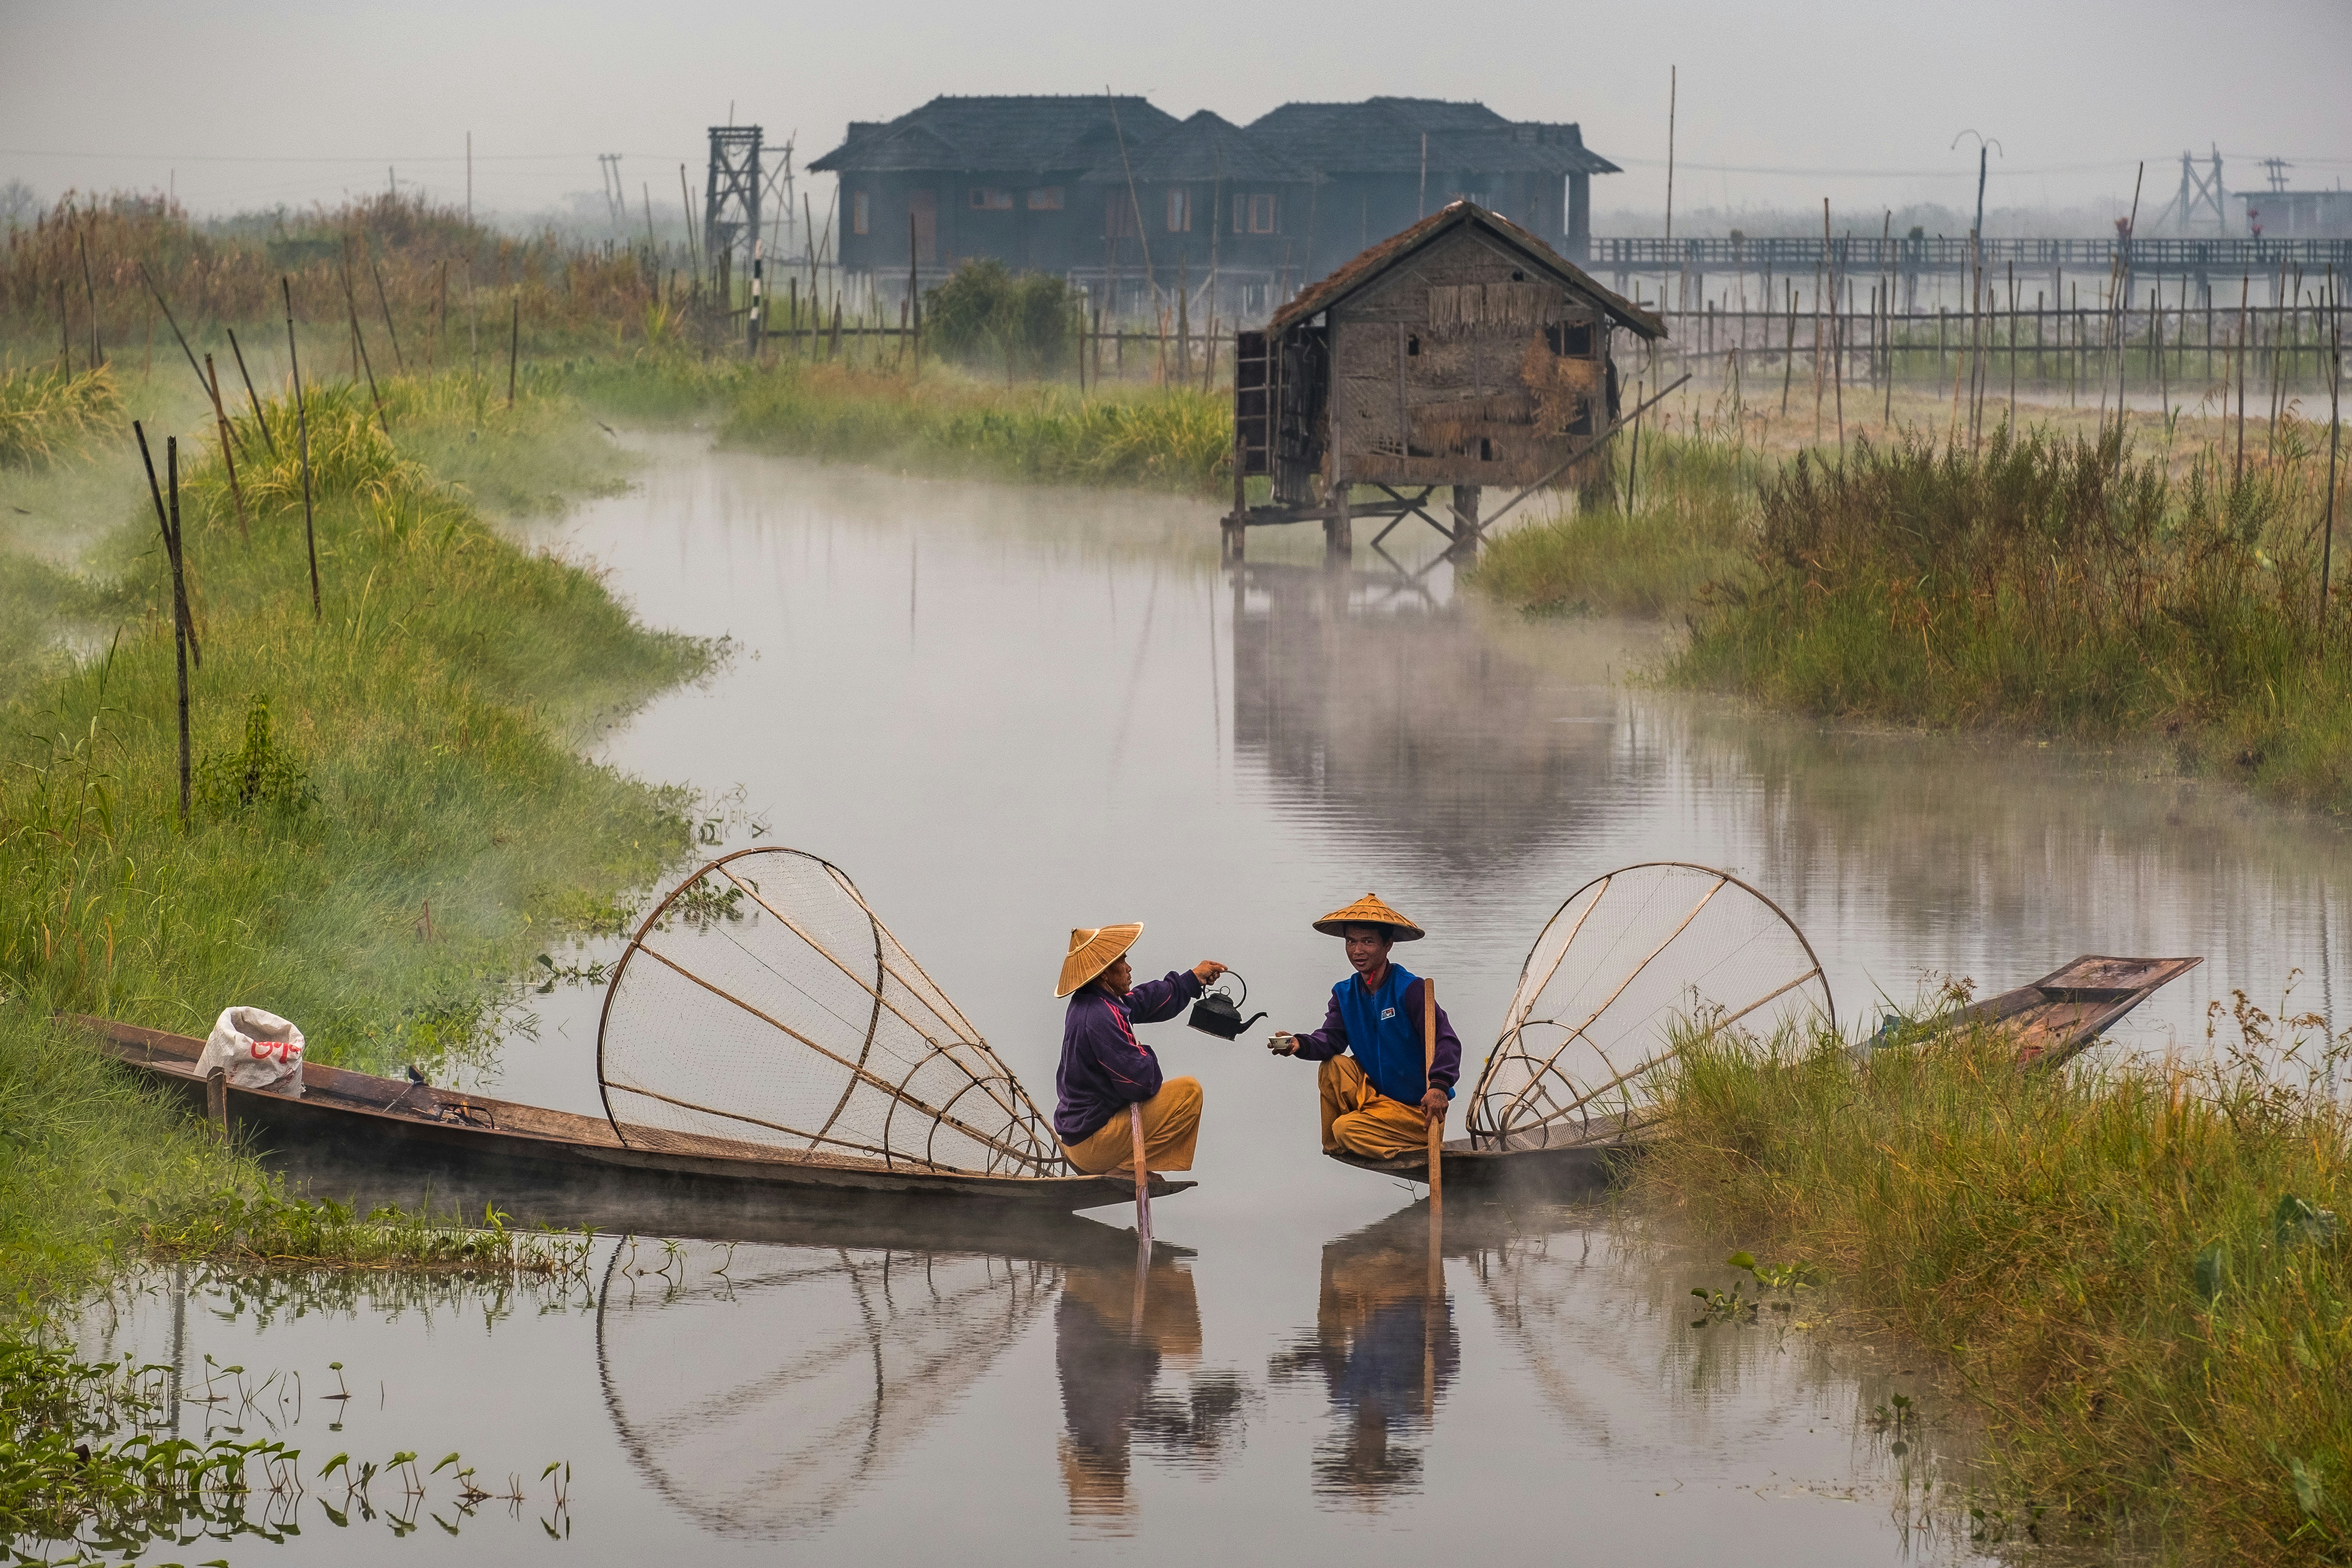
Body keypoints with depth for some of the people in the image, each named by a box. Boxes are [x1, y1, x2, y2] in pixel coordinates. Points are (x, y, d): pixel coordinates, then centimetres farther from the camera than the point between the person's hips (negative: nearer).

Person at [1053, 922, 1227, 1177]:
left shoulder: (1087, 1003, 7)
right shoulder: (1100, 1018, -25)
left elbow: (1143, 1001, 26)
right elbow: (1141, 1082, -24)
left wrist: (1192, 980, 32)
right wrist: (1148, 1057, -2)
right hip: (1093, 1144, -10)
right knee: (1189, 1091, -10)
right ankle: (1125, 1171, -10)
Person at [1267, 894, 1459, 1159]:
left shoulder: (1409, 989, -17)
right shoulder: (1345, 993, 5)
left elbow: (1446, 1042, -24)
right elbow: (1332, 1038, -7)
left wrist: (1439, 1086, -41)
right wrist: (1300, 1045, -30)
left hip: (1417, 1108, -7)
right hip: (1376, 1094, 7)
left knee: (1346, 1129, -22)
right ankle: (1333, 1149, 1)